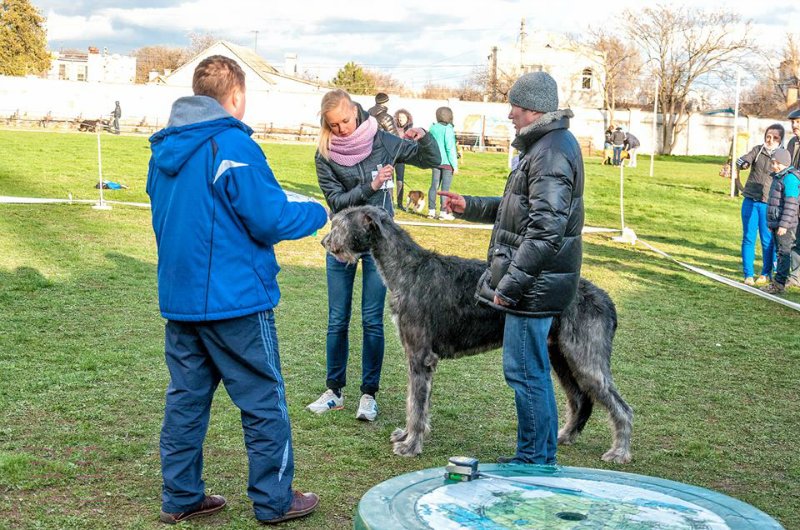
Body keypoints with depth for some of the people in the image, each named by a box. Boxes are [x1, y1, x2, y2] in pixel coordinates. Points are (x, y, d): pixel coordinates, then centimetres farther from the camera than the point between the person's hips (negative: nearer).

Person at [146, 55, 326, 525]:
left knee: (187, 398, 14)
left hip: (179, 297, 8)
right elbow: (270, 220, -17)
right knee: (265, 402, 5)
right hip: (235, 299, -7)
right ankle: (274, 500, 15)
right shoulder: (233, 145, -16)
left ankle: (181, 497, 22)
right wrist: (317, 213, 1)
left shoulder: (165, 148, 9)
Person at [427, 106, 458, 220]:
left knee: (434, 186, 10)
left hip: (435, 161, 6)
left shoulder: (433, 128, 5)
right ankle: (443, 212, 1)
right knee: (445, 187, -1)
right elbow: (450, 148, -15)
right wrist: (455, 165, -11)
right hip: (446, 162, -6)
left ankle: (431, 211, 11)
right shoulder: (448, 129, -14)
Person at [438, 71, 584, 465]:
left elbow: (546, 228, -25)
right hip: (534, 281, 11)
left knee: (524, 371, -4)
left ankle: (534, 461, 6)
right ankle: (544, 457, 28)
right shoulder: (543, 145, 17)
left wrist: (509, 283, -23)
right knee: (534, 371, 17)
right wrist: (469, 207, 22)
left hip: (535, 285, -11)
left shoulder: (551, 152, -18)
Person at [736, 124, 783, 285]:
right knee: (748, 238, 3)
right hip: (750, 201, 2)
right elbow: (742, 161, -8)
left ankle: (766, 274, 18)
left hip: (768, 204, -1)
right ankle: (748, 275, 11)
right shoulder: (758, 150, 4)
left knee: (768, 240, 2)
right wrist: (743, 162, -32)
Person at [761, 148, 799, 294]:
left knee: (784, 253, -6)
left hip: (785, 224, -10)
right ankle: (779, 281, 20)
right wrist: (772, 222, 25)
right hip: (776, 223, 10)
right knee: (780, 252, 14)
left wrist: (784, 224, -23)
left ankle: (779, 284, -5)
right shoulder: (778, 177, 16)